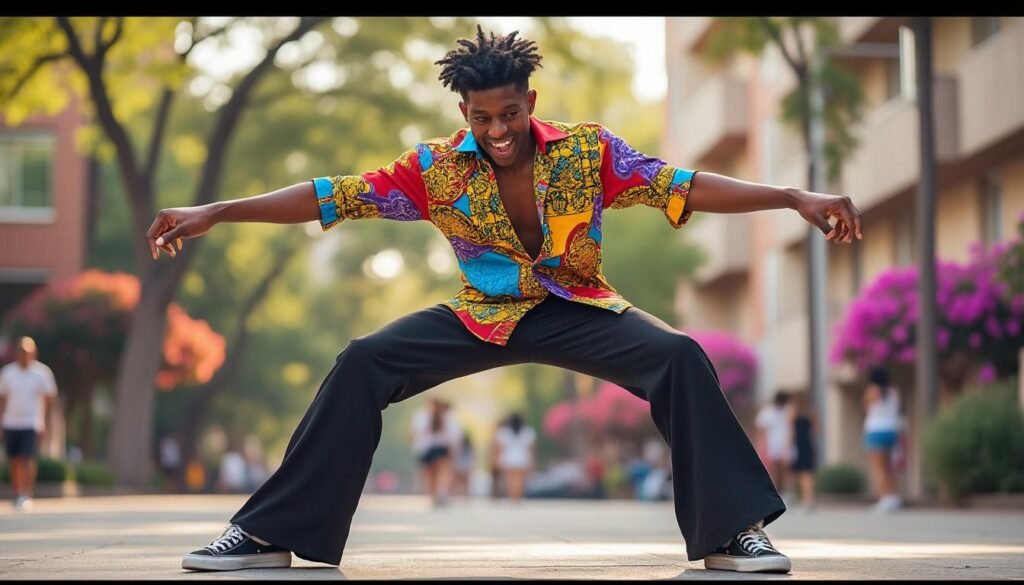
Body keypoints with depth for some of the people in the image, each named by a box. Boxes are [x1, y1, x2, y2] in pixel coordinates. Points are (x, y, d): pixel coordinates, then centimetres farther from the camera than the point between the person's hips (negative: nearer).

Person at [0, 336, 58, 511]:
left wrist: (44, 422, -3)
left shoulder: (42, 372, -2)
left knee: (27, 459, -12)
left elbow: (50, 398, 3)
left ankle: (27, 496, -12)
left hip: (31, 424, -3)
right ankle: (17, 495, 16)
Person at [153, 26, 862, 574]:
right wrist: (214, 212, -17)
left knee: (680, 356, -28)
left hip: (576, 310, -1)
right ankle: (269, 534, -9)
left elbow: (684, 186, -18)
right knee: (362, 363, -18)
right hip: (482, 316, 1)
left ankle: (733, 532, -17)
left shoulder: (588, 151, -13)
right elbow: (334, 196, -11)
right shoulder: (436, 169, -11)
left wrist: (795, 197, -28)